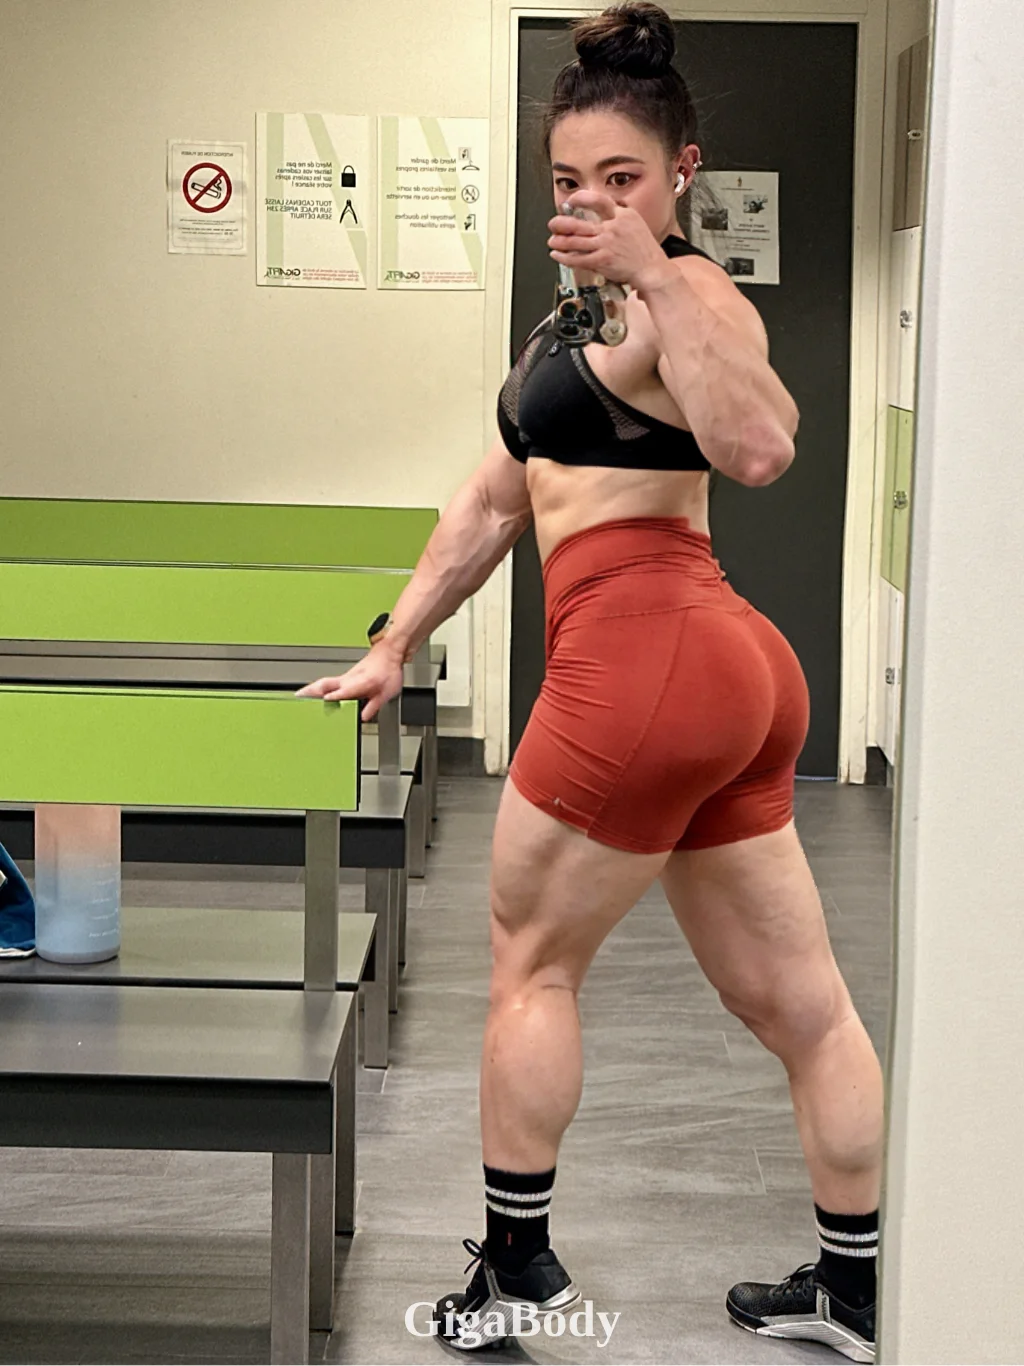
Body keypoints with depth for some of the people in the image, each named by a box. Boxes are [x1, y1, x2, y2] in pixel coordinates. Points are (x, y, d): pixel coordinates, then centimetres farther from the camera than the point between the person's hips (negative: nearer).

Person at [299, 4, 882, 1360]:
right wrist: (393, 649, 22)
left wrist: (659, 282, -29)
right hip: (731, 669, 10)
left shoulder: (689, 295, -8)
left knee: (531, 958, 8)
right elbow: (493, 503, 23)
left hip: (645, 653, -10)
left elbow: (757, 448, -30)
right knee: (798, 1001, 11)